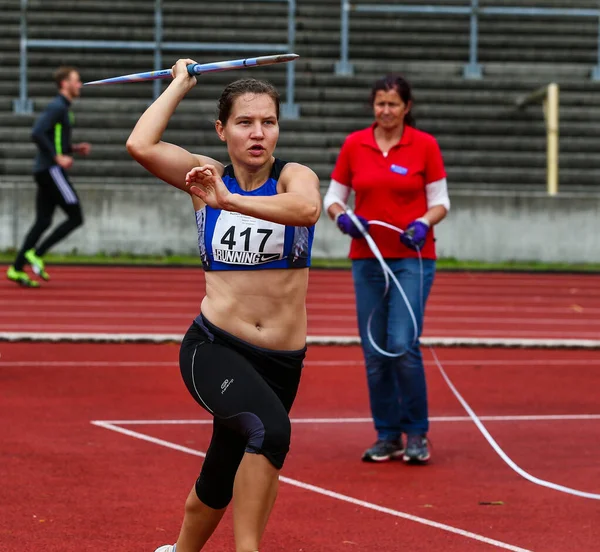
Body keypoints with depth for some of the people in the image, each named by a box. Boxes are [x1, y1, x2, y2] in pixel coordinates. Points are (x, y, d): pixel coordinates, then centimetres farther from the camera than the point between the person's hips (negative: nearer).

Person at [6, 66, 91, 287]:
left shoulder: (62, 108, 18)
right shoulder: (57, 107, -12)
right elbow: (37, 134, -23)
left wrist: (74, 148, 14)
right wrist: (58, 157, -21)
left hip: (46, 171, 10)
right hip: (51, 169, -10)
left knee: (43, 221, 8)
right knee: (75, 217, -8)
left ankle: (17, 269, 6)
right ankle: (36, 254, -6)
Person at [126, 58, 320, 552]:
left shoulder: (293, 176, -4)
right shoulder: (207, 177, 1)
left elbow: (307, 209, -29)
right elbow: (141, 145, -16)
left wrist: (227, 200, -37)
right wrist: (180, 83, -4)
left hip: (281, 360, 2)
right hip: (213, 348, -2)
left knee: (221, 479, 16)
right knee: (271, 429, -31)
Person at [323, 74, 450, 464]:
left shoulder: (425, 145, -3)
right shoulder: (354, 145, 4)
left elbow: (440, 201, 1)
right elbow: (334, 197, 10)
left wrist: (423, 223, -19)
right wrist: (342, 217, -12)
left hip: (413, 258, -3)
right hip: (367, 258, 3)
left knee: (402, 345, -14)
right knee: (374, 349, 2)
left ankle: (417, 433, 2)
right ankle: (388, 436, 13)